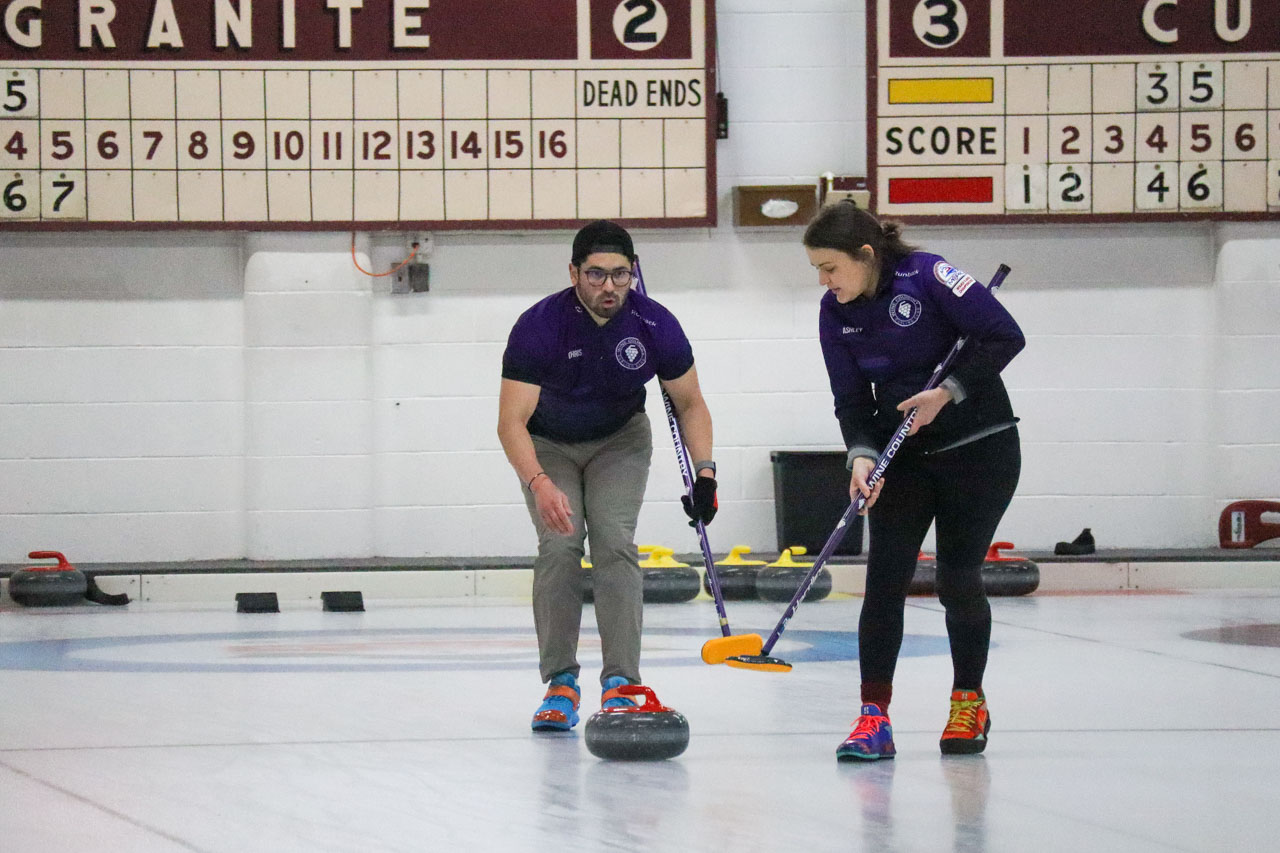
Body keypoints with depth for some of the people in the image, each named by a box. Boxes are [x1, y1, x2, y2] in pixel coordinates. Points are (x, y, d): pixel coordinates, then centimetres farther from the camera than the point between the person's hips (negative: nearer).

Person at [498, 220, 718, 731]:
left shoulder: (654, 325, -23)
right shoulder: (539, 326, -31)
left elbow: (690, 403, -7)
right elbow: (511, 421, -33)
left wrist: (705, 472, -20)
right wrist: (539, 484, -49)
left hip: (620, 440, 1)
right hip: (548, 444, -1)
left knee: (614, 542, -18)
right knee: (559, 544, -19)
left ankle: (620, 684, -19)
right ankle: (560, 684, -11)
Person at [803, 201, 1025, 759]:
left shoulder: (926, 277, -21)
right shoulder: (835, 312, -3)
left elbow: (1005, 336, -19)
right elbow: (852, 399, -1)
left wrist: (947, 392, -22)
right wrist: (862, 455, -18)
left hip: (978, 447, -4)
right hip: (904, 455, 5)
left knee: (958, 578, -4)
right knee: (885, 576, -9)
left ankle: (969, 703, 18)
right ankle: (874, 716, -9)